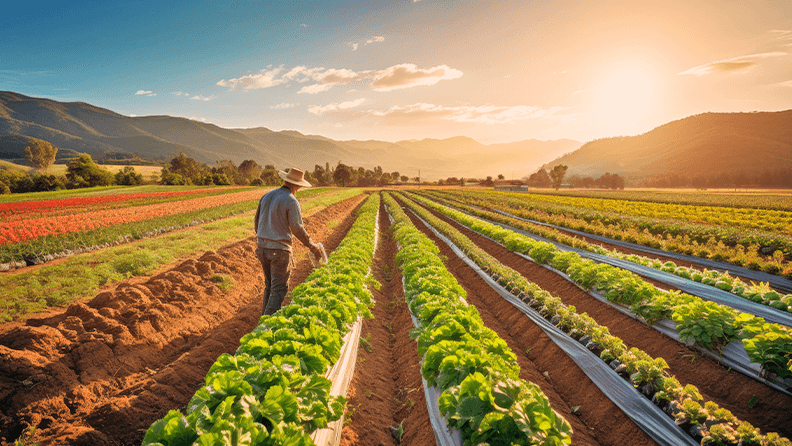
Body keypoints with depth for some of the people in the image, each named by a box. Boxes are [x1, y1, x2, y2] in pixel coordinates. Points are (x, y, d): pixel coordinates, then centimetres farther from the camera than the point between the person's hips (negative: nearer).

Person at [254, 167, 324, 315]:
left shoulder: (267, 196, 8)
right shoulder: (291, 201, -14)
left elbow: (257, 221, 14)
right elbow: (298, 230, -14)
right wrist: (313, 246, -2)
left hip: (263, 247, 7)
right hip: (279, 250, -7)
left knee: (270, 285, 20)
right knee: (280, 288, 2)